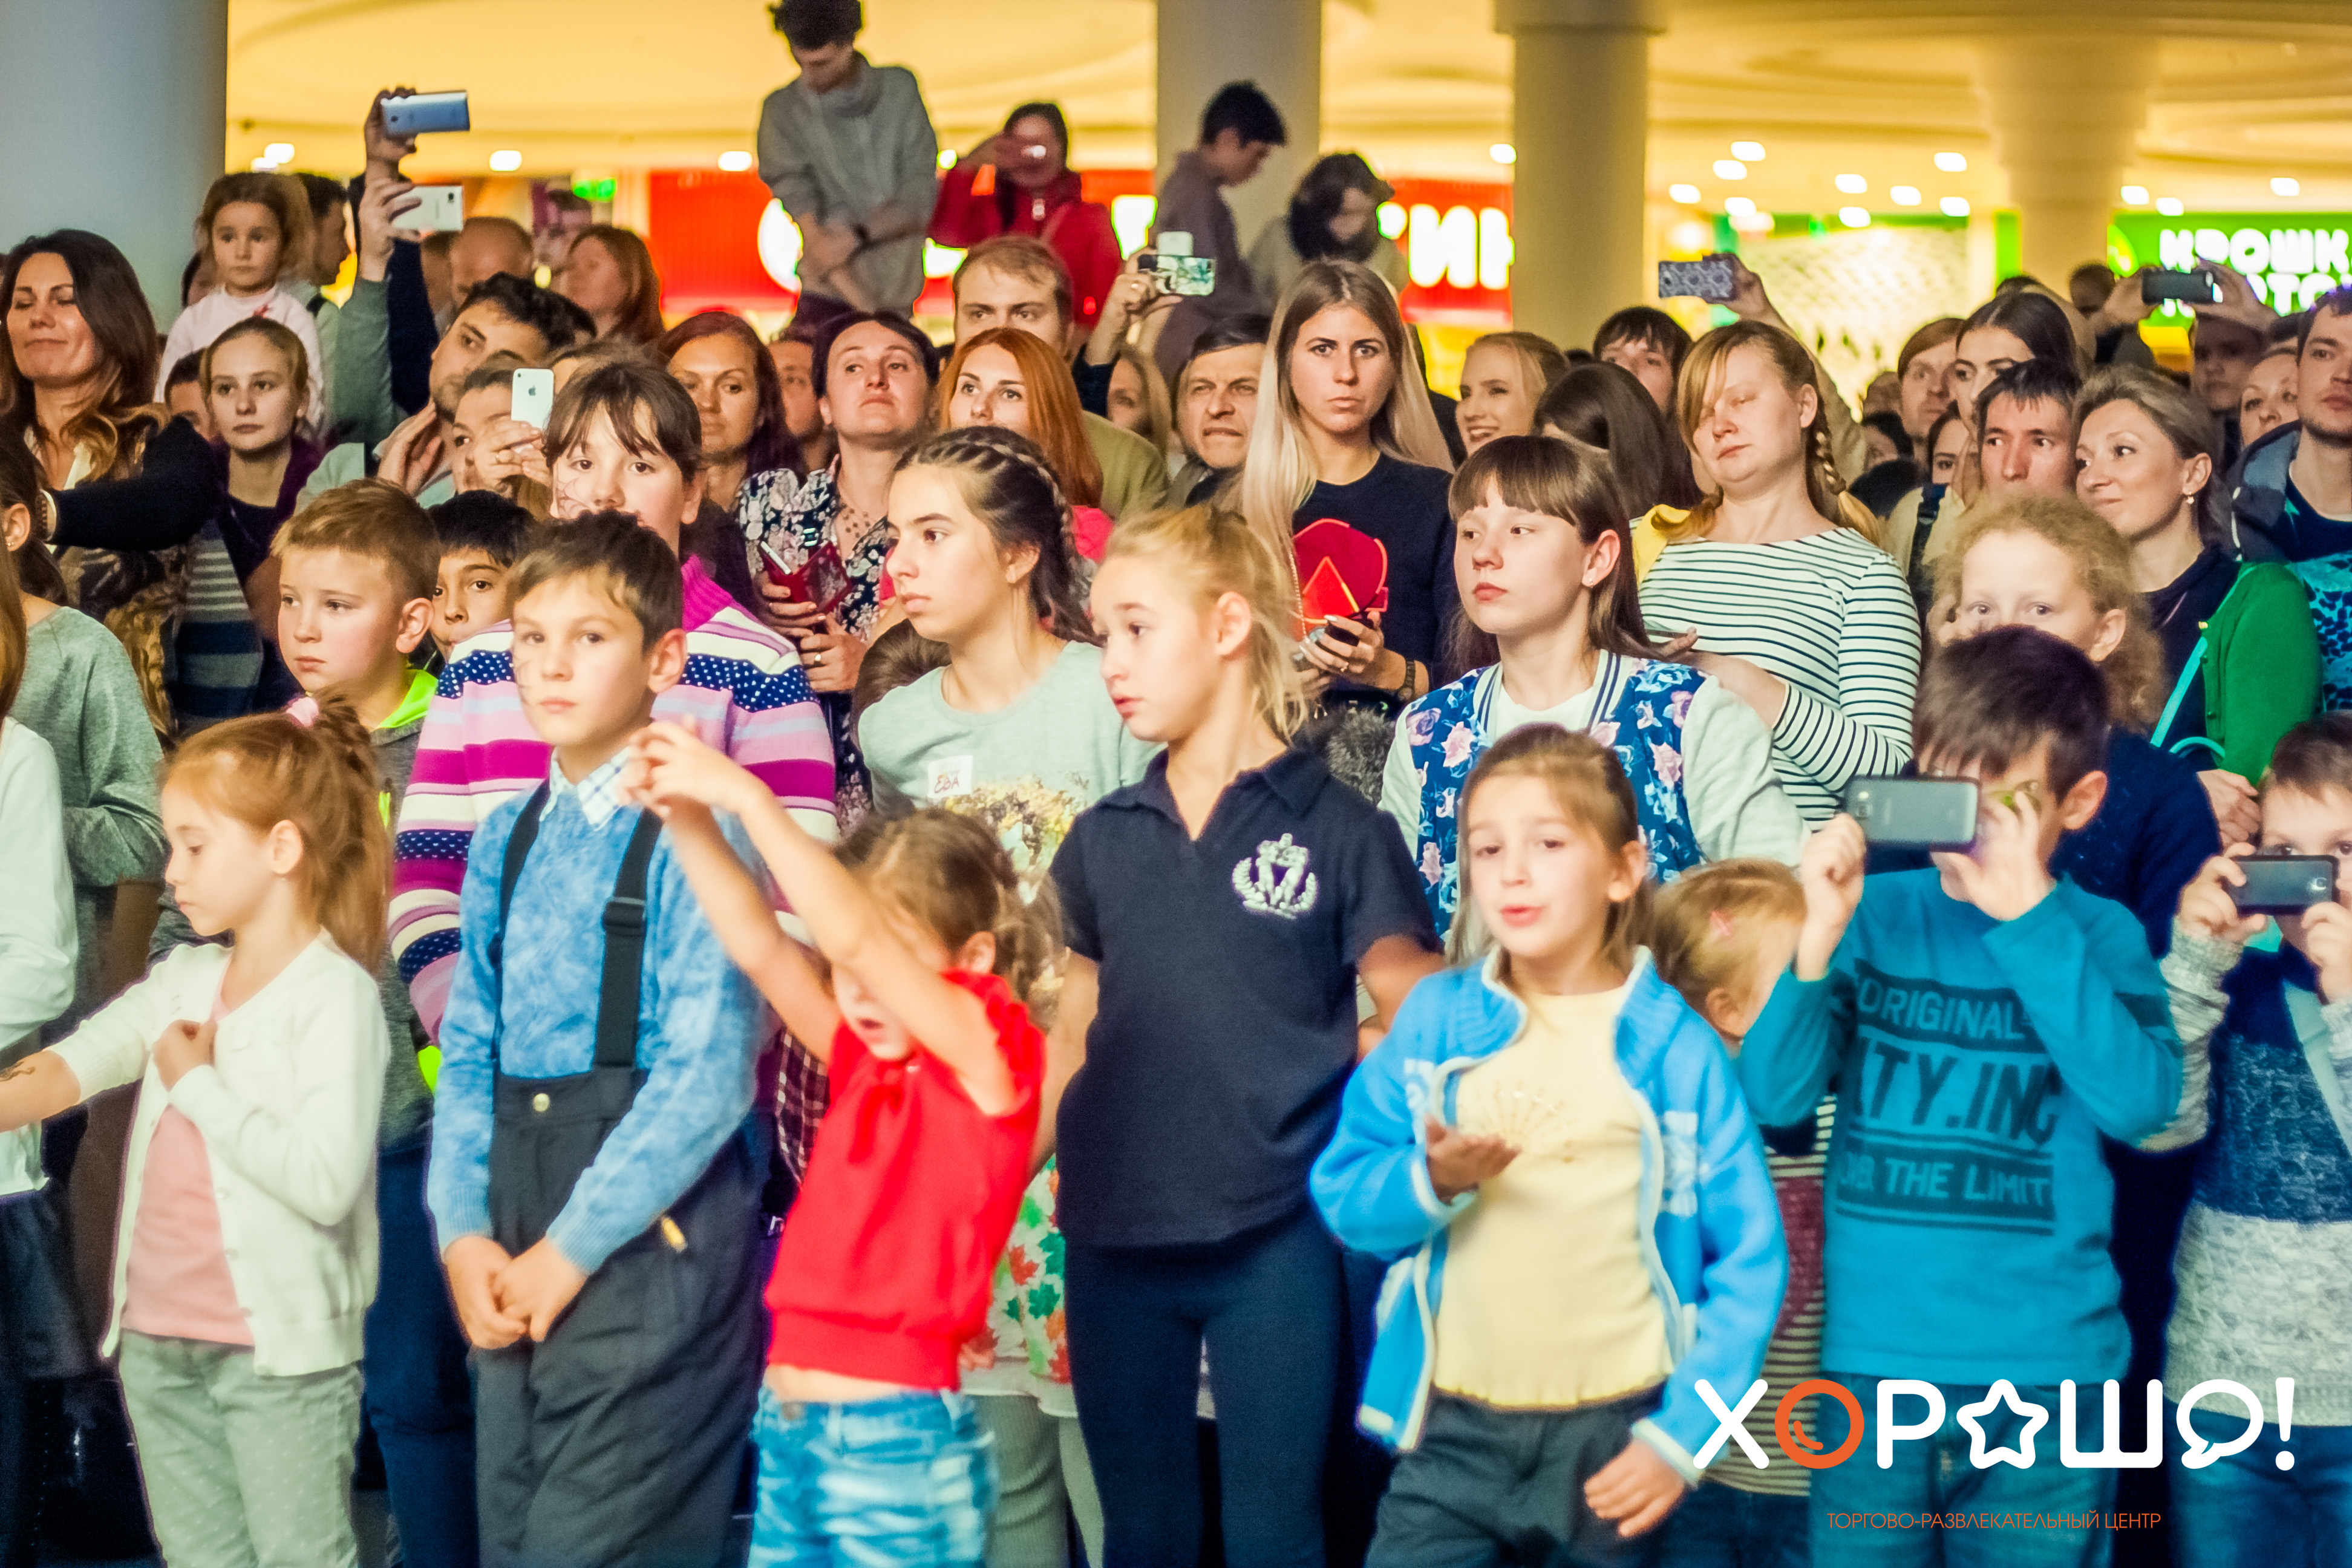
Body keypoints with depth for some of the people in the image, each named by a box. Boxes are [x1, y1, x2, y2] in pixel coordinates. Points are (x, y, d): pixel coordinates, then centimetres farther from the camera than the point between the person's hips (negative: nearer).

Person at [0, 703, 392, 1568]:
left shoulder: (335, 996, -13)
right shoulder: (184, 982, 10)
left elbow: (323, 1179, -24)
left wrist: (197, 1085, -15)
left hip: (283, 1348, -7)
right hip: (160, 1341, 7)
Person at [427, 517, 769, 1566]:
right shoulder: (505, 840, 14)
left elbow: (708, 1073, -15)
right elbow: (467, 1054, 13)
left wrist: (573, 1246, -13)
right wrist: (465, 1233, -1)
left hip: (646, 1238, -7)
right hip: (515, 1275, 7)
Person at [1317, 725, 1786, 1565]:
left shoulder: (1675, 1048, -3)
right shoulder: (1433, 1022, 3)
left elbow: (1749, 1258, -2)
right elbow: (1343, 1196, 3)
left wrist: (1681, 1433, -9)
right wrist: (1429, 1183, -18)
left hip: (1617, 1433, -1)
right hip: (1454, 1430, 1)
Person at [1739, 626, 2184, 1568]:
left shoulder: (2099, 936, 0)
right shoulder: (1876, 915, 2)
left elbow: (2140, 1102, -17)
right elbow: (1773, 1097, -5)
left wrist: (2029, 918, -18)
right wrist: (1821, 937, -18)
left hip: (2045, 1366, -1)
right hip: (1873, 1357, 1)